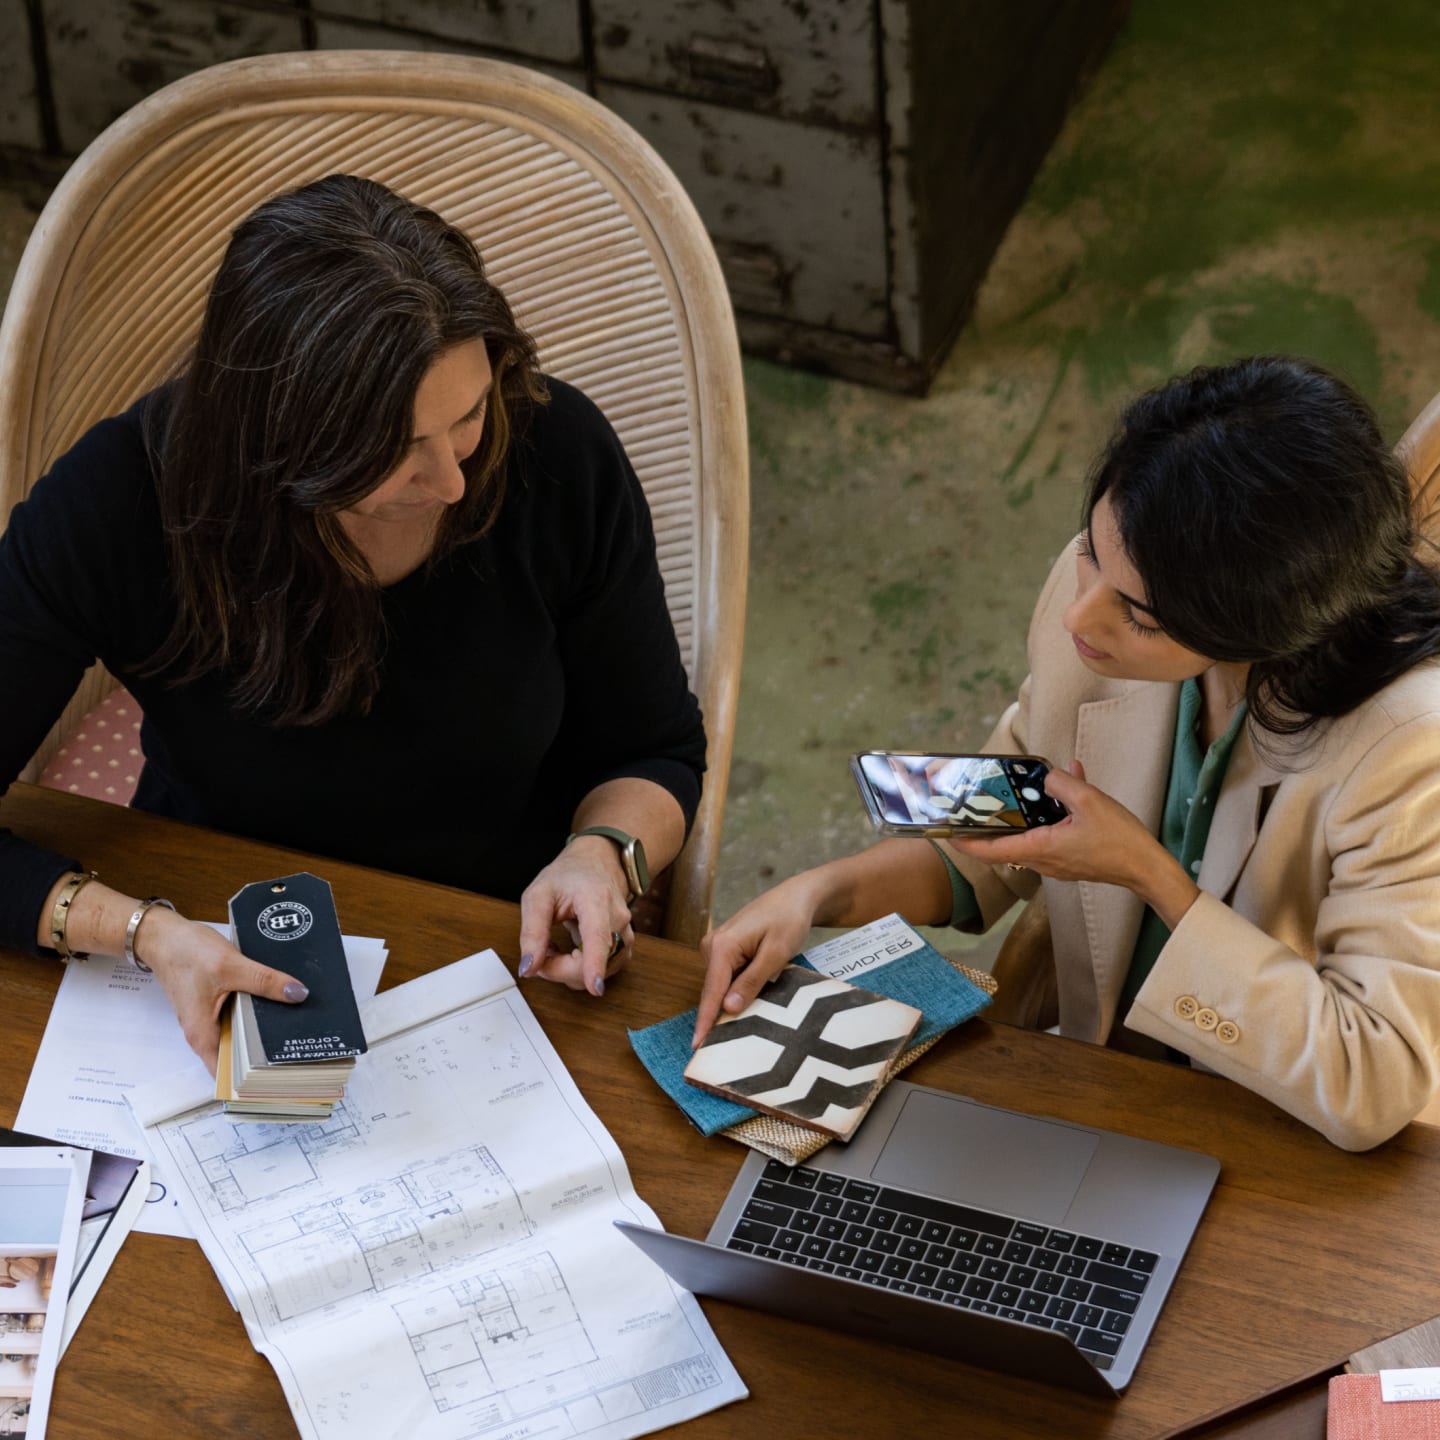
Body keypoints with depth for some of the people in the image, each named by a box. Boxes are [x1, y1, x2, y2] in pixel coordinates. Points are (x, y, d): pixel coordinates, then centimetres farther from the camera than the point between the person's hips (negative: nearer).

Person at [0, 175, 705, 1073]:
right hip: (228, 981, 0)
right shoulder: (120, 504, -20)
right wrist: (139, 929, -34)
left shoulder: (557, 453, -13)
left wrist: (603, 856, -19)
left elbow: (657, 753, 3)